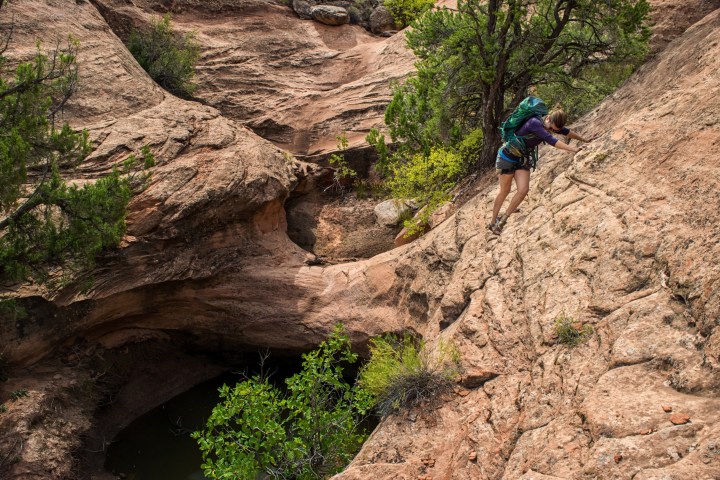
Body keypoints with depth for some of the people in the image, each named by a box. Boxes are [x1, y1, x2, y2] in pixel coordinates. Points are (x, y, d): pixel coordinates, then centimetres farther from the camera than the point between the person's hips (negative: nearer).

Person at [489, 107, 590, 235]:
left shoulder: (553, 125, -7)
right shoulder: (534, 123, -31)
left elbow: (567, 132, 11)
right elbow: (551, 140, -40)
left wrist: (585, 140, 20)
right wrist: (573, 149, -42)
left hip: (522, 159, 6)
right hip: (507, 156, -6)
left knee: (523, 190, -10)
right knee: (505, 191, 5)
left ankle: (502, 220, 3)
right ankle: (493, 222, 21)